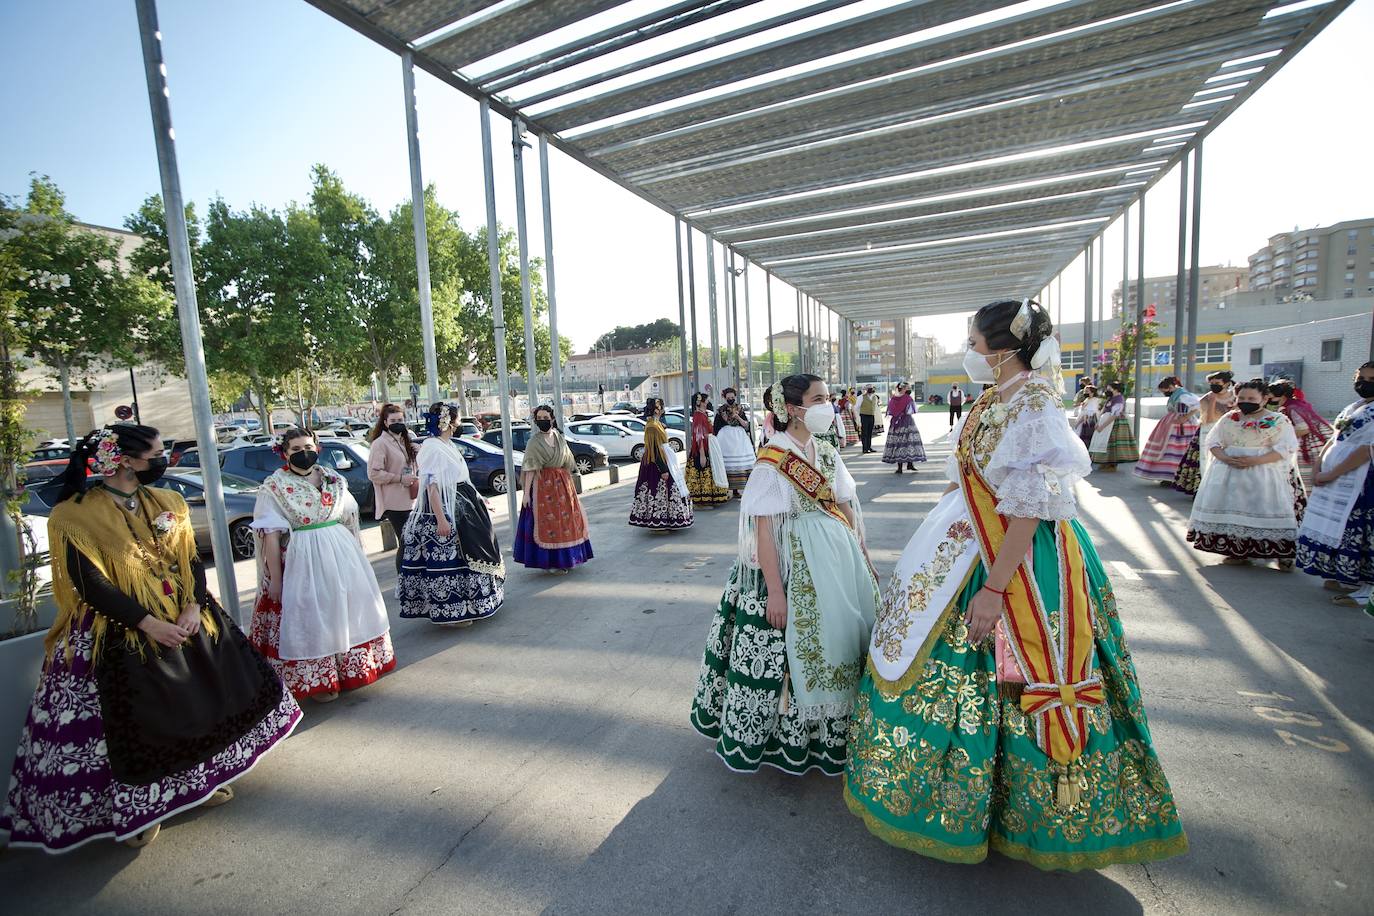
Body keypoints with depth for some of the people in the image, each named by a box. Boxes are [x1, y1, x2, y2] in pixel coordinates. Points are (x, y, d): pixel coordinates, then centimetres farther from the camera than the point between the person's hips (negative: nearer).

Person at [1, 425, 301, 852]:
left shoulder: (167, 503, 3)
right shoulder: (75, 515, -13)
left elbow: (192, 559, 2)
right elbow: (89, 584, -17)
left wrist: (194, 605, -12)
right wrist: (148, 623, -21)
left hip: (185, 621, 6)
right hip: (120, 635, -5)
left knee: (196, 701, 14)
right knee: (133, 723, 4)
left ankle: (196, 780, 34)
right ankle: (134, 808, 25)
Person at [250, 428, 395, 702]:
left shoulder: (333, 478, 7)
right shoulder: (274, 486, -6)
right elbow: (270, 535, -10)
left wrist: (358, 556, 13)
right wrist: (275, 579, -13)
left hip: (342, 555, 5)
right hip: (302, 561, -4)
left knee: (347, 609, 12)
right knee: (311, 619, 3)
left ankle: (351, 668, 31)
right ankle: (319, 680, 20)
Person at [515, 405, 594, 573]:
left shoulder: (559, 437, 8)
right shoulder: (534, 442, -6)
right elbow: (530, 469, -11)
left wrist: (569, 485, 13)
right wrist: (526, 492, -16)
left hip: (563, 483, 6)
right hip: (544, 485, -5)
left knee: (566, 519, 9)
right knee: (548, 522, -2)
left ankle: (566, 558, 22)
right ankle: (551, 562, 6)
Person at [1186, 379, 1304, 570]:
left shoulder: (1277, 420, -1)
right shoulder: (1229, 419, 10)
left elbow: (1287, 448, -9)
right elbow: (1213, 441, 7)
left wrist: (1256, 461, -21)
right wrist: (1225, 458, -12)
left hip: (1264, 474, -4)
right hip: (1229, 473, 4)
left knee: (1266, 511, -7)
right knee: (1232, 509, 4)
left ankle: (1284, 554, 4)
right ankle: (1238, 552, 13)